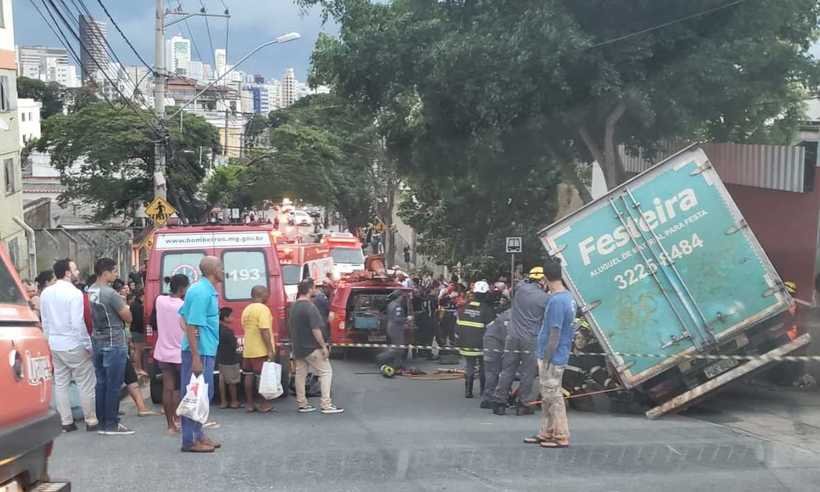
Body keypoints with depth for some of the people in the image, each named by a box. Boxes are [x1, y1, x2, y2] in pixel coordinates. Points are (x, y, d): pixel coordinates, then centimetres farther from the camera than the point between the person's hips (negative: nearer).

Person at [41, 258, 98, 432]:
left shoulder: (46, 293, 6)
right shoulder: (74, 293, -16)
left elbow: (45, 321, 10)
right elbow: (78, 323, -20)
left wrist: (49, 340, 20)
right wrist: (88, 345, -11)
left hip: (55, 345, 7)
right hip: (74, 345, -7)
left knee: (60, 383, 11)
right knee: (86, 383, 3)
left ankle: (66, 421, 16)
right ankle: (91, 420, 7)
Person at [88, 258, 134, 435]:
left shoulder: (90, 292, 7)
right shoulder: (110, 294, -18)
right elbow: (128, 317, -13)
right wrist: (125, 305, 6)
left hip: (97, 342, 8)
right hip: (114, 344, -8)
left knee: (101, 383, 12)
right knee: (113, 386, -2)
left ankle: (101, 422, 16)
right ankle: (111, 425, 1)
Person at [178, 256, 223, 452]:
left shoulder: (206, 290, 13)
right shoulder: (202, 293, -17)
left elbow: (183, 315, 22)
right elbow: (192, 326, -22)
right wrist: (195, 358, -23)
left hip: (206, 350, 10)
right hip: (200, 351, -10)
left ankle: (198, 435, 24)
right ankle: (190, 441, 1)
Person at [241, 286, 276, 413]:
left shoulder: (246, 310, 12)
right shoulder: (263, 309, -15)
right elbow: (264, 331, -21)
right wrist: (270, 350, -20)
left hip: (248, 350, 8)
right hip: (261, 350, -8)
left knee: (249, 376, 9)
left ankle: (249, 404, 13)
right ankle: (264, 404, 1)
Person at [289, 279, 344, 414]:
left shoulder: (293, 307, 9)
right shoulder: (310, 307, -18)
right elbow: (315, 329, -22)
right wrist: (323, 346, -17)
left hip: (298, 347, 8)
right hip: (311, 348, -8)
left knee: (300, 374, 12)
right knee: (326, 372, -3)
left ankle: (302, 403, 15)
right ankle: (326, 404, -8)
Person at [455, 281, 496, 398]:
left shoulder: (464, 307, 3)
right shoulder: (487, 309, -12)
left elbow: (458, 326, 7)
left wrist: (459, 342, 15)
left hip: (465, 344, 4)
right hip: (481, 345, -4)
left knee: (469, 367, 12)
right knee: (483, 367, 10)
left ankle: (468, 391, 10)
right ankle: (484, 390, 14)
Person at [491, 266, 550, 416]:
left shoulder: (520, 288, 1)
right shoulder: (545, 298, -6)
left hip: (512, 336, 3)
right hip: (531, 339, -3)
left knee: (507, 370, 8)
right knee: (527, 373, 5)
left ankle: (499, 403, 10)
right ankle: (523, 405, 8)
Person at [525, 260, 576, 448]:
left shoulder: (556, 301, -22)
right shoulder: (569, 297, 7)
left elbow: (555, 333, -23)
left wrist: (546, 358, -16)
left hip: (552, 357, -9)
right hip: (560, 354, 9)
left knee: (553, 397, 0)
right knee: (548, 396, 16)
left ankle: (561, 437, 7)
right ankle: (545, 433, 24)